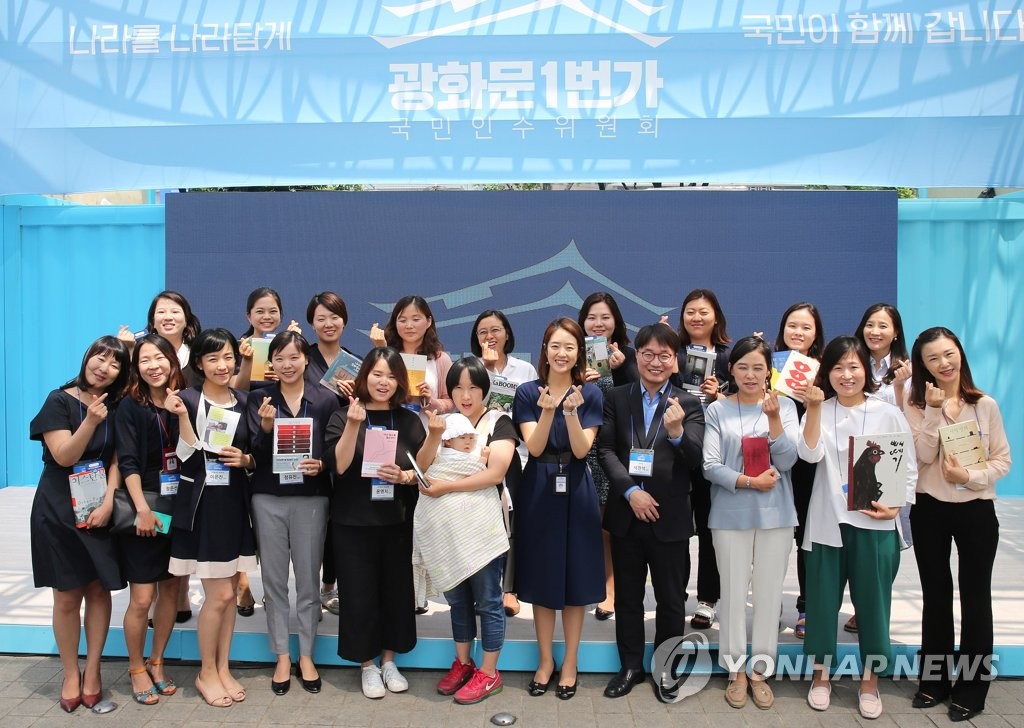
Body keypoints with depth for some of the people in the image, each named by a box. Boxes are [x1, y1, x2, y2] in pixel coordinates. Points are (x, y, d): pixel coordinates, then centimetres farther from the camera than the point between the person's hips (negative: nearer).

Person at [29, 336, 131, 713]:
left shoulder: (116, 407, 7)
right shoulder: (60, 401, -5)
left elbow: (116, 460, 3)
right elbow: (64, 457, -13)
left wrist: (108, 502, -11)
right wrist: (91, 420, -27)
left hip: (100, 510, 3)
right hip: (59, 511, -3)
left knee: (99, 590, 4)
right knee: (67, 596, 2)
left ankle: (92, 671, 17)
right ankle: (71, 674, 17)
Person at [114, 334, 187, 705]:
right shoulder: (130, 407, -5)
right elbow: (127, 462, -10)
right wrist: (143, 510, -17)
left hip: (179, 508, 4)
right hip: (145, 508, -3)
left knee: (170, 589, 10)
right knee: (142, 598, -2)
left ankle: (156, 663, 28)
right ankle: (136, 668, 20)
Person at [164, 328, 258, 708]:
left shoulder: (245, 401, 6)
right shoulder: (187, 399, -8)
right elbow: (188, 460, -16)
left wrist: (245, 460, -8)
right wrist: (182, 416, -28)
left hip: (236, 503, 5)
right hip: (202, 505, -5)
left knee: (229, 593, 12)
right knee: (219, 594, -3)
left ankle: (223, 669, 26)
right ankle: (206, 673, 17)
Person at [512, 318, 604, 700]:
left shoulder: (591, 394, 0)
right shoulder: (527, 392, 0)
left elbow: (581, 450, -9)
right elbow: (534, 447, -10)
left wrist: (571, 411, -24)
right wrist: (548, 410, -25)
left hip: (576, 492, 0)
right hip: (539, 491, 0)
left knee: (575, 580, 6)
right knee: (542, 579, 8)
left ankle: (570, 663, 21)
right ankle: (545, 660, 24)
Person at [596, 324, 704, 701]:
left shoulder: (688, 404, 1)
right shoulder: (616, 398, 4)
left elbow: (695, 459, -9)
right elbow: (605, 449, -4)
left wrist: (676, 432, -29)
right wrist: (631, 491, -15)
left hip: (669, 516, -1)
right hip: (626, 513, 1)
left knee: (671, 599, 11)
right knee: (627, 596, 14)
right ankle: (630, 666, 29)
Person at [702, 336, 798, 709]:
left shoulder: (785, 406, 1)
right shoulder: (718, 410, -3)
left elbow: (787, 461, -7)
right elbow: (710, 466, -6)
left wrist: (773, 418, -20)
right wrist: (750, 482, -16)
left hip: (775, 513, 1)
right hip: (731, 514, -1)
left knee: (769, 594, 9)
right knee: (733, 593, 8)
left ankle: (760, 671, 23)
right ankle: (736, 671, 22)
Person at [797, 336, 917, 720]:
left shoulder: (889, 414, -1)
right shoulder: (819, 412, 3)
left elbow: (909, 471, 2)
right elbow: (810, 454, -15)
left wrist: (895, 507, -13)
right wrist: (814, 408, -21)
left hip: (874, 524, -1)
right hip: (827, 523, 1)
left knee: (872, 602, 8)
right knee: (822, 600, 9)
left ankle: (870, 680, 25)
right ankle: (821, 674, 26)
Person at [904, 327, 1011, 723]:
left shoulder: (986, 405, -2)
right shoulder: (916, 406, -2)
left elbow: (1003, 461, -3)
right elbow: (922, 456, -14)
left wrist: (969, 476, -19)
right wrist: (934, 411, -21)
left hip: (977, 511, -1)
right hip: (929, 511, 1)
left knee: (975, 596, 6)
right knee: (935, 595, 12)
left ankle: (971, 688, 18)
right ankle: (935, 680, 25)